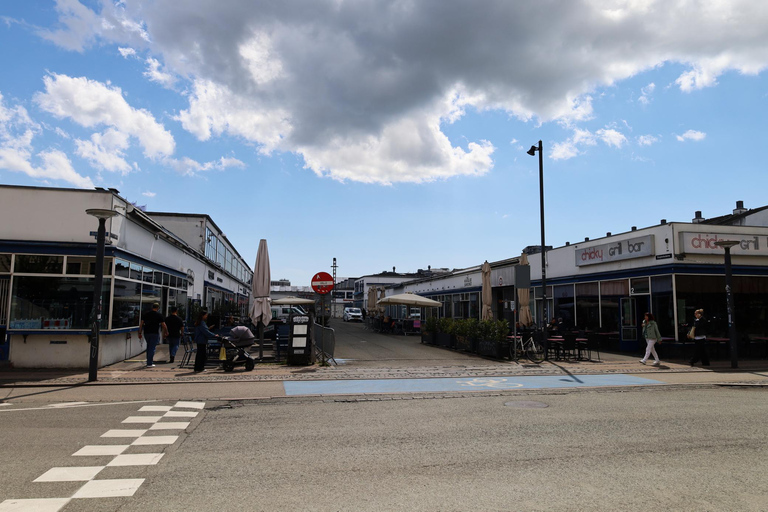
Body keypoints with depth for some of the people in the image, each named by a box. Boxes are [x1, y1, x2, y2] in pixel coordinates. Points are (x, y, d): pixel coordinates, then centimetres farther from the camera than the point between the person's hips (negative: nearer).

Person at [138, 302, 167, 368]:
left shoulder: (145, 314, 10)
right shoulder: (159, 315, -3)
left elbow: (141, 324, 7)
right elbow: (164, 325, -3)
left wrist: (140, 333, 11)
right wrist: (166, 332, 12)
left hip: (146, 333, 5)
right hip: (155, 333, -5)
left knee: (149, 347, 19)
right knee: (152, 348, -2)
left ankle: (149, 361, 24)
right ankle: (149, 364, -3)